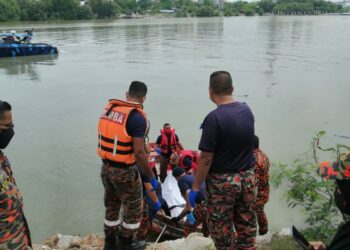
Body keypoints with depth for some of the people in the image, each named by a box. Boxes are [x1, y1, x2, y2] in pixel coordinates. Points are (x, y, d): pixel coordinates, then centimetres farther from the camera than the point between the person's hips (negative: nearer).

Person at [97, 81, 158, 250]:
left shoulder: (109, 108, 2)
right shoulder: (137, 117, -21)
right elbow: (139, 153, -23)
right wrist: (151, 177, -12)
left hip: (106, 167, 7)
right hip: (124, 171, -7)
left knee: (112, 205, 24)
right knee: (133, 208, 16)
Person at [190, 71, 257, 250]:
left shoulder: (214, 118, -21)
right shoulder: (246, 110, 0)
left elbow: (206, 158, -20)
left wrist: (195, 187, -10)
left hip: (222, 181, -6)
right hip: (247, 178, 6)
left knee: (222, 231, 12)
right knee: (247, 227, 19)